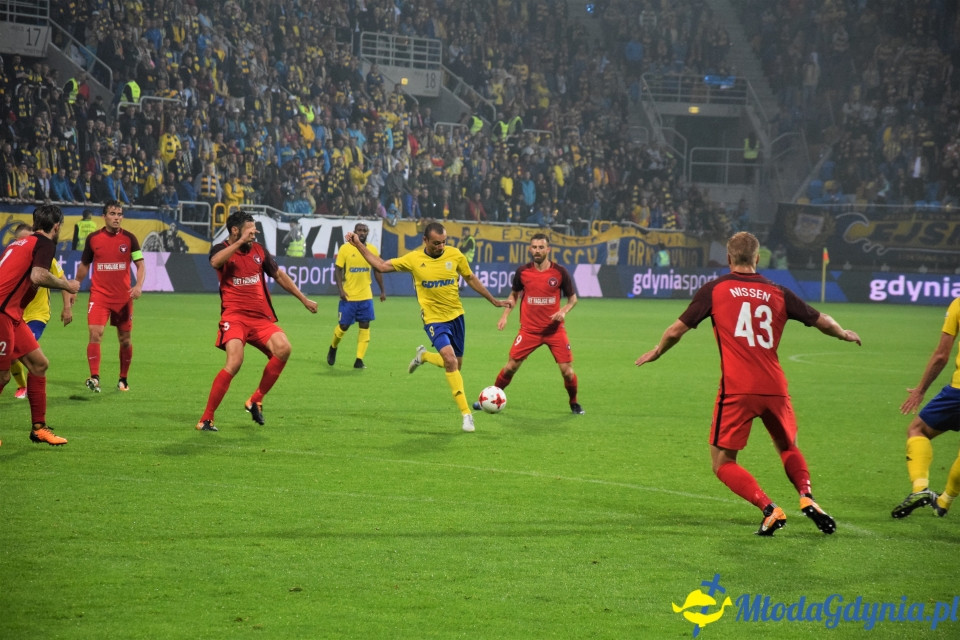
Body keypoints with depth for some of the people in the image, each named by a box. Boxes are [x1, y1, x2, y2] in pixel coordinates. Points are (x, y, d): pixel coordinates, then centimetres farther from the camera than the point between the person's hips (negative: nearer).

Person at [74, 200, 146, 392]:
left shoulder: (129, 238, -1)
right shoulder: (93, 238, 2)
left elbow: (140, 264, -3)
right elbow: (84, 265, 15)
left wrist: (139, 285, -20)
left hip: (123, 297, 1)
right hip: (99, 295, -1)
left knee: (125, 339, 8)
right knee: (95, 334, -17)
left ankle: (123, 380, 23)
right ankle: (94, 378, -20)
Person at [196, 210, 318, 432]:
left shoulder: (258, 250, 14)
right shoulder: (222, 249, 0)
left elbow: (279, 275, 25)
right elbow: (215, 262, -26)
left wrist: (304, 300, 27)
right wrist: (240, 242, -24)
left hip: (261, 317, 5)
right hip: (234, 316, -5)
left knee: (283, 348, -19)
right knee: (234, 362, -25)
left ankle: (256, 400, -1)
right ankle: (206, 419, -16)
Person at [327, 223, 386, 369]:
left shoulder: (373, 250, 4)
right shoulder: (345, 249, -5)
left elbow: (377, 270, 14)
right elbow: (337, 270, -5)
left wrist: (382, 291, 11)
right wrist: (340, 289, -15)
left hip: (366, 296, 3)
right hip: (348, 296, -3)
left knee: (365, 326, -2)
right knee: (343, 326, 2)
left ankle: (359, 360, 1)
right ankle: (333, 348, 31)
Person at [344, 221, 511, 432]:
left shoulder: (455, 255, -5)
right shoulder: (414, 259, -9)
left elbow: (471, 279, 10)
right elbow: (382, 266, 0)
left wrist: (494, 301, 14)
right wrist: (359, 245, -6)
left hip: (456, 316, 4)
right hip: (434, 318, -3)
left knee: (455, 365, 13)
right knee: (450, 360, -22)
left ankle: (423, 356, 45)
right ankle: (466, 414, -17)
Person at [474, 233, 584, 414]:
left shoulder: (560, 272, -6)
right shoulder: (522, 271, -2)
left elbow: (572, 298, 5)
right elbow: (514, 294, 15)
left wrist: (564, 311, -15)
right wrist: (505, 315, 2)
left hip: (555, 329, -1)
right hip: (529, 329, 1)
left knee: (567, 370, -5)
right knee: (510, 367, -2)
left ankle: (574, 403, 20)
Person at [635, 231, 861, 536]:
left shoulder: (714, 289, 4)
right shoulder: (778, 293, 10)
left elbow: (676, 330, 7)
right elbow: (821, 321, 18)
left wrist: (657, 351, 27)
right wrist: (844, 334, 40)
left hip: (736, 391, -3)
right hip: (775, 388, 3)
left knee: (723, 464, 7)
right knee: (788, 448, 27)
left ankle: (770, 510, -11)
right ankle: (807, 497, 2)